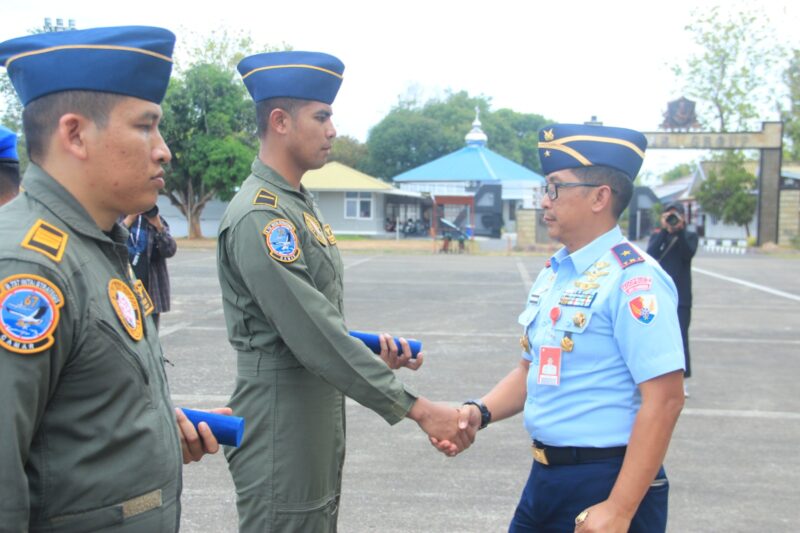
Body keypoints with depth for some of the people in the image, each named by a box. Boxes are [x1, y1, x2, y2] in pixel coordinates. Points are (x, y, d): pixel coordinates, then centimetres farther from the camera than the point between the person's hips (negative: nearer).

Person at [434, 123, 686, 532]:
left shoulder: (631, 280, -17)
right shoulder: (553, 273, 8)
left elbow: (664, 400, -22)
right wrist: (481, 412, -1)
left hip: (606, 484, -8)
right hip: (545, 479, 8)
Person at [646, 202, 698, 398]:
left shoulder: (690, 236, 4)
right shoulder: (657, 236, 8)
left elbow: (688, 254, -15)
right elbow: (650, 253, -12)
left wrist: (679, 231, -20)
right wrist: (664, 231, -17)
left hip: (681, 296, -2)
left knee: (680, 337, -5)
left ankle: (682, 382, -2)